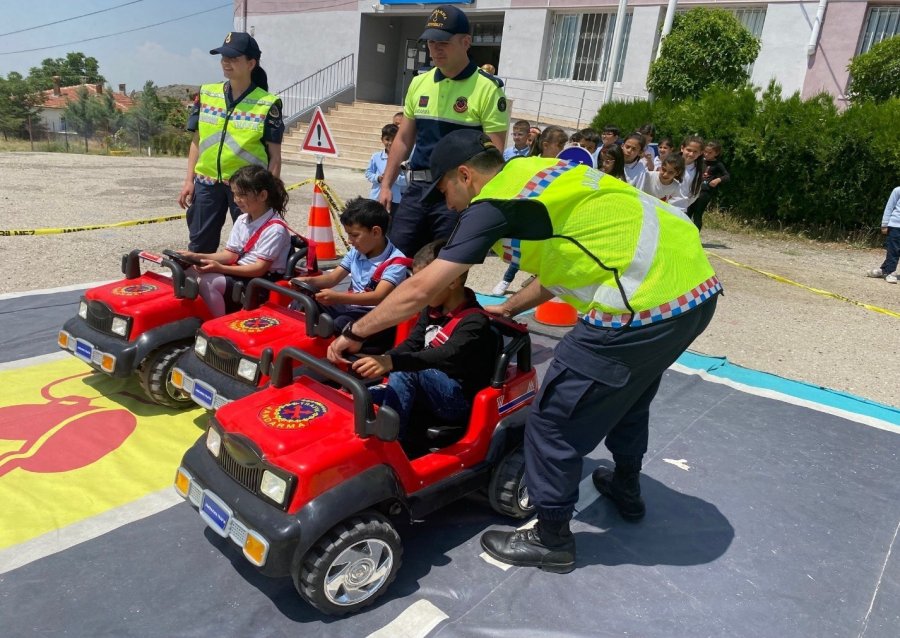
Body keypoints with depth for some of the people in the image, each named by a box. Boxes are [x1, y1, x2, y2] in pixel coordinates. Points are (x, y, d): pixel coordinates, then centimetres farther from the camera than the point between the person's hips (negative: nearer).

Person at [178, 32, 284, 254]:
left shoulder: (267, 104, -6)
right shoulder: (206, 94, 7)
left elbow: (274, 155, -4)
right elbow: (197, 140, 12)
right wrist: (189, 180, 7)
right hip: (207, 182, 4)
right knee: (199, 247, 11)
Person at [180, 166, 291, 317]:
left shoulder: (275, 229, -17)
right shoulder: (242, 220, 9)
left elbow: (260, 268, -20)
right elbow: (230, 254, 9)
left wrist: (220, 268, -26)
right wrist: (197, 256, -5)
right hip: (239, 272, 8)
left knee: (206, 282, -23)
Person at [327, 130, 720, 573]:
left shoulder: (494, 204, -8)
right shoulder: (536, 172, 17)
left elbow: (419, 290, -10)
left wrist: (354, 333, 2)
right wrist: (509, 308, 29)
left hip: (647, 303, -10)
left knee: (555, 420, 5)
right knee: (626, 392, 31)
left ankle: (552, 540, 24)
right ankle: (626, 489, 54)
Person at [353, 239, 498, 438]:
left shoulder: (475, 321, -18)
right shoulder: (432, 311, 8)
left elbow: (449, 357, -34)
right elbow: (412, 345, 2)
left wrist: (391, 362, -47)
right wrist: (378, 361, -18)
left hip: (458, 400, -8)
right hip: (430, 393, 8)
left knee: (405, 369, -30)